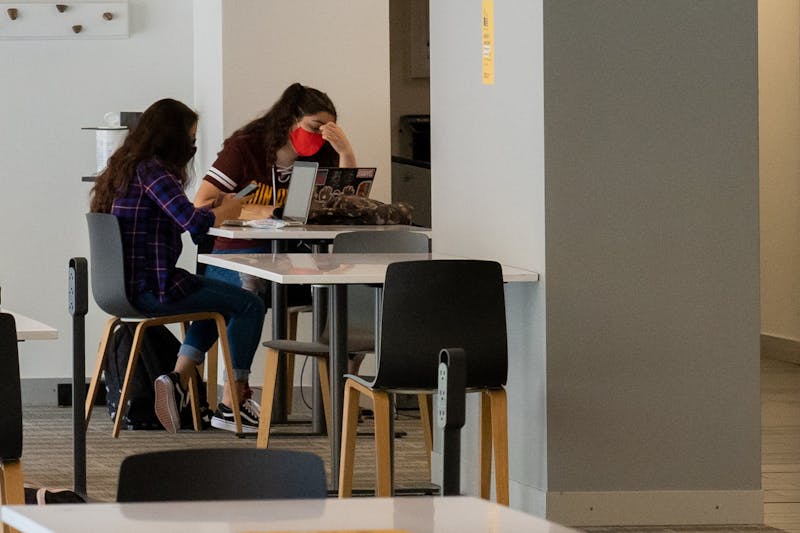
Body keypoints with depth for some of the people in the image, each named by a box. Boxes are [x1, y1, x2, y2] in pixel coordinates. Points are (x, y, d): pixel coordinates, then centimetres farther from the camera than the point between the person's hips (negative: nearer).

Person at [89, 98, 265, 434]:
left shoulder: (126, 168, 14)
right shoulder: (152, 170, -16)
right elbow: (193, 222, -25)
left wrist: (212, 209, 7)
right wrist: (225, 211, -5)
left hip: (127, 284, 10)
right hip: (150, 288, -10)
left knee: (220, 303, 29)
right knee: (249, 306, -2)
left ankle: (179, 380, 14)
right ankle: (230, 406, 1)